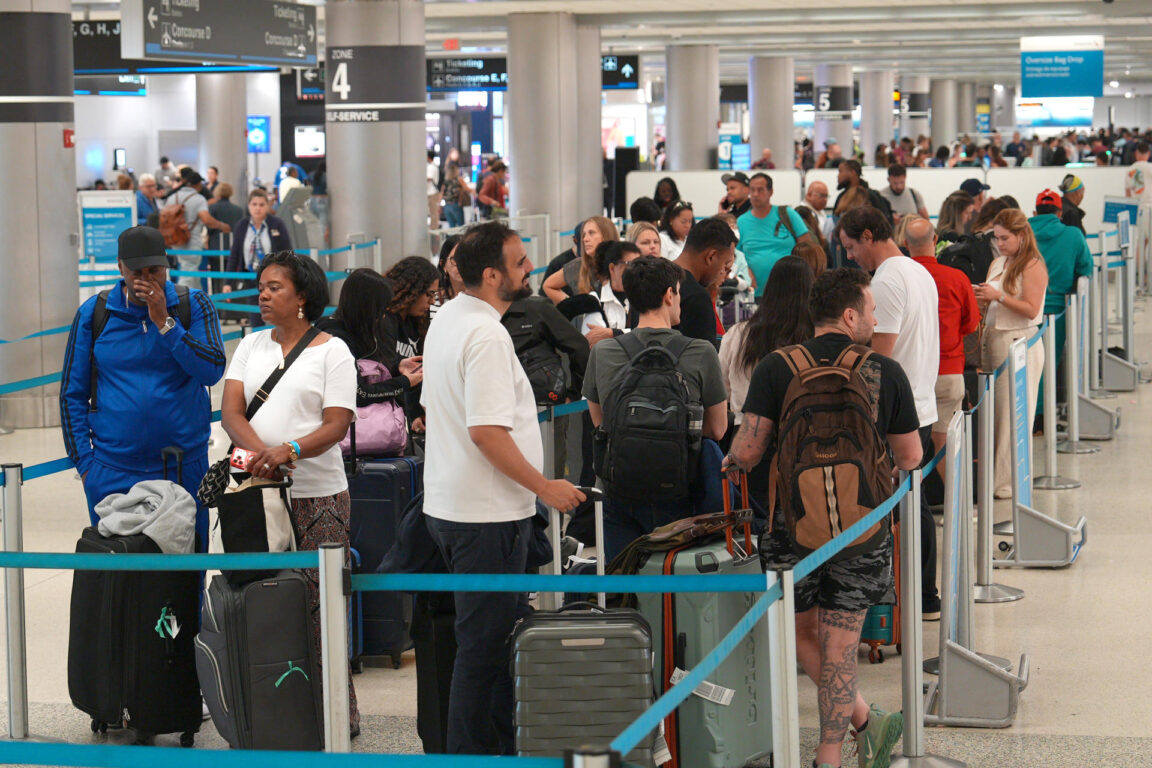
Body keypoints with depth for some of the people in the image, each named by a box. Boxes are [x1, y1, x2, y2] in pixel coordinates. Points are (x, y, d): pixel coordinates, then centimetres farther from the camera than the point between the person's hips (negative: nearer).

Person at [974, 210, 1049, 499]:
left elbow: (1031, 310, -14)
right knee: (994, 411, 7)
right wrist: (981, 299, -1)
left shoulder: (1032, 266, -7)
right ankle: (994, 476, 12)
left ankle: (1010, 481, 0)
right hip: (993, 340, 7)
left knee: (1013, 414, -4)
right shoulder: (997, 264, 14)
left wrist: (998, 296, -18)